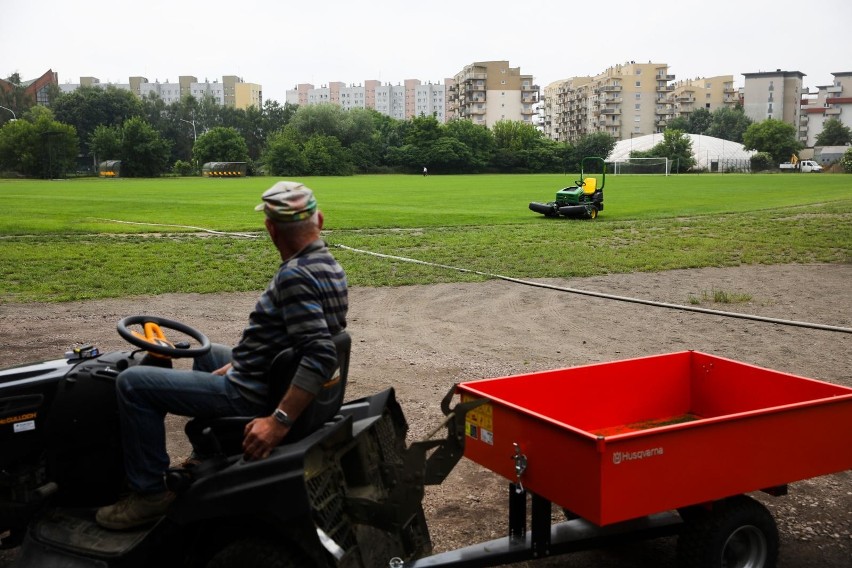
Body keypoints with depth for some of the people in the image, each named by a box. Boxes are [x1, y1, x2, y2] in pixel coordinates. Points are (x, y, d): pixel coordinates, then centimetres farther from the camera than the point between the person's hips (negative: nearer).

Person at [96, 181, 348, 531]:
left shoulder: (295, 277, -26)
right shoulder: (329, 267, 4)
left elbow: (321, 357, -35)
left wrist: (279, 421, -35)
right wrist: (239, 364, 14)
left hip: (253, 396, -10)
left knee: (132, 383, -7)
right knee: (208, 354, 35)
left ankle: (149, 492, 0)